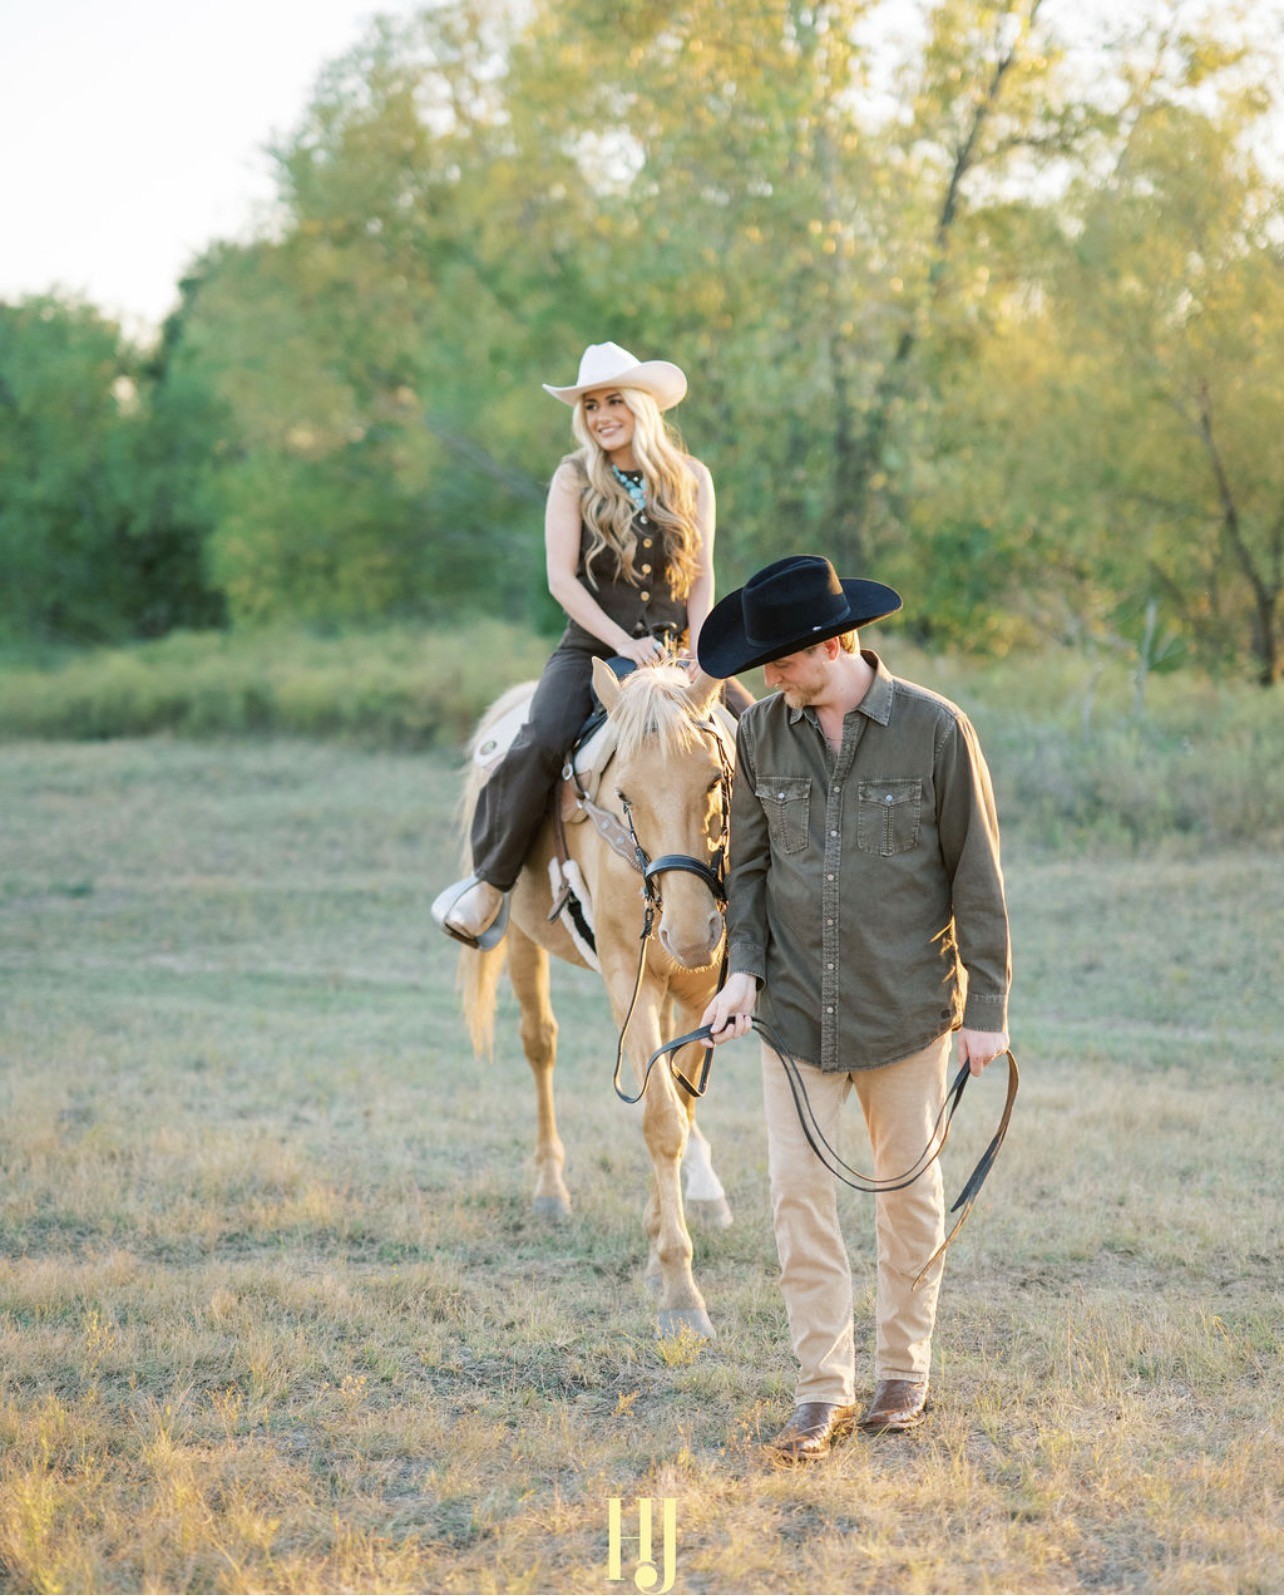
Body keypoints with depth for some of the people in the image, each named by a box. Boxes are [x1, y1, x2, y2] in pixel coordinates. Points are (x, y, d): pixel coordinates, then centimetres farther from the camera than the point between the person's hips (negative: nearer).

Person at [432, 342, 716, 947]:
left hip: (671, 654, 2)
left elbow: (701, 579, 8)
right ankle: (491, 882, -17)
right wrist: (623, 643, -17)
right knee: (540, 742, -30)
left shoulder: (691, 479, 7)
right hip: (591, 649, -2)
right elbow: (561, 578, -6)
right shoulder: (573, 480, 1)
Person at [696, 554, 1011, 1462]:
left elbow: (977, 876, -6)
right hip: (796, 1009, 3)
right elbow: (750, 864, 9)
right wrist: (745, 970, -5)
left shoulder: (935, 731, -11)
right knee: (799, 1191, -3)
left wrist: (987, 1006, -7)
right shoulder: (762, 734, -1)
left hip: (907, 1008, -2)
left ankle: (904, 1370, 27)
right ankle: (824, 1390, 4)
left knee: (908, 1189, 11)